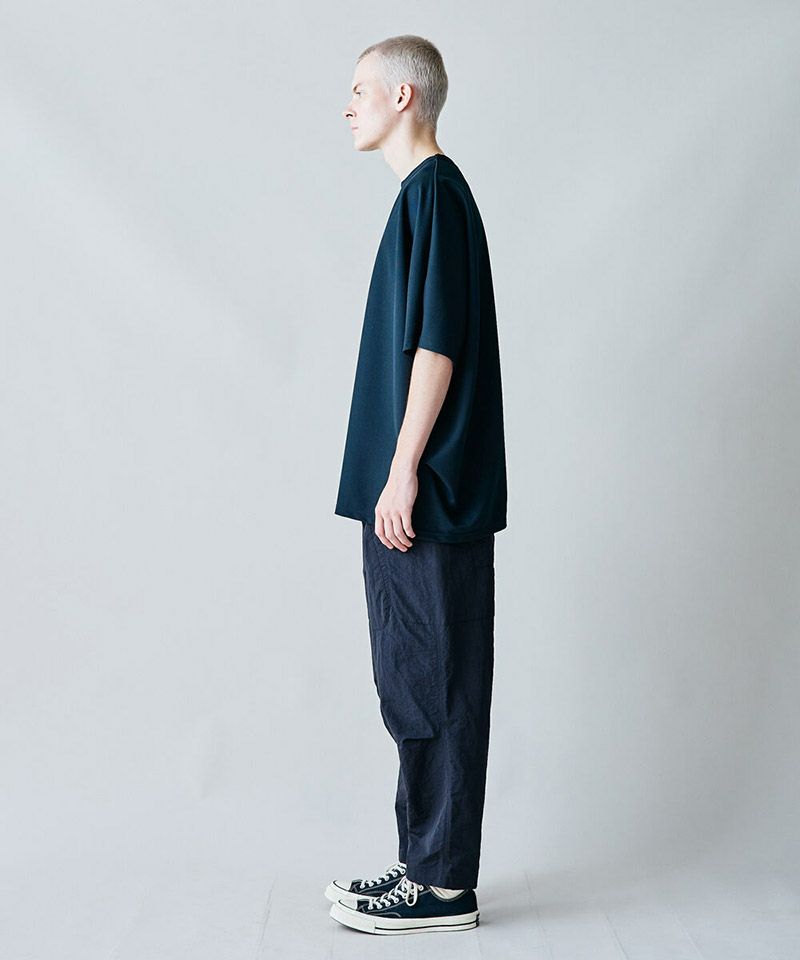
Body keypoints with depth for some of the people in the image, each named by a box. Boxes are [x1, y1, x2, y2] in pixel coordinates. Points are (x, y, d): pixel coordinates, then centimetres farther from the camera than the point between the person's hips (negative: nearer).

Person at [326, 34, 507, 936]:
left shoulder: (434, 191, -12)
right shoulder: (424, 193, 18)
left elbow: (437, 345, -18)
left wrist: (403, 473, -19)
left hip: (430, 496, -10)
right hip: (414, 494, 10)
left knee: (436, 686, -3)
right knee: (413, 685, 14)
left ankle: (445, 886, 7)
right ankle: (425, 863, 24)